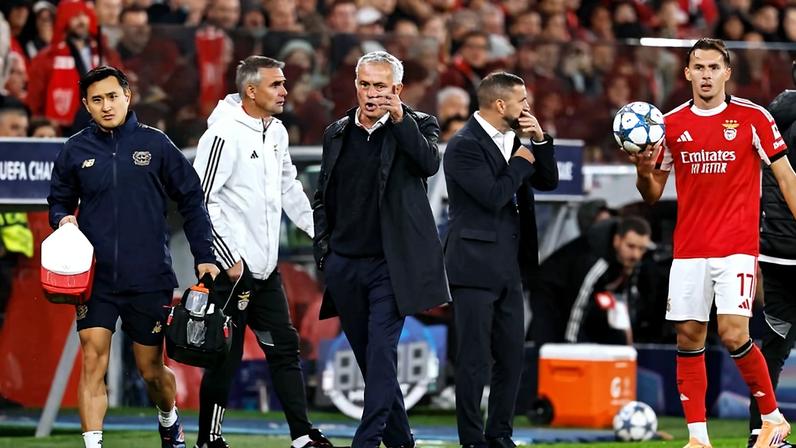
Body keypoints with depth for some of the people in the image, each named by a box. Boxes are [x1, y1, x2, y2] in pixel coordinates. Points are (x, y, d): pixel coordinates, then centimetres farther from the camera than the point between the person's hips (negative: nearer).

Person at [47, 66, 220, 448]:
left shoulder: (155, 144, 0)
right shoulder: (75, 151, 2)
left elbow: (190, 199, 6)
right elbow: (59, 200, 15)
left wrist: (204, 257, 2)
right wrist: (63, 218, -8)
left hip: (150, 280, 0)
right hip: (96, 278, 0)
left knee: (151, 370, 12)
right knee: (93, 361, -14)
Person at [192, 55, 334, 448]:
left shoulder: (276, 132, 10)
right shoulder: (224, 134, -16)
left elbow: (289, 188, 24)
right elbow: (201, 200, -18)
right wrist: (228, 258, -18)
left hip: (265, 267, 8)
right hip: (232, 267, -8)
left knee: (284, 347, 9)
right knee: (226, 356, -2)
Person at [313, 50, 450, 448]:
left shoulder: (416, 127, 0)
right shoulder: (336, 134, 12)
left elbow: (430, 163, -20)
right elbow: (322, 198, 19)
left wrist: (400, 119, -26)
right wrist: (322, 246, 10)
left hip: (390, 265, -5)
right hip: (343, 266, 5)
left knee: (381, 352, -14)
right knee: (369, 356, 10)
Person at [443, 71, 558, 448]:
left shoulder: (512, 139, 12)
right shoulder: (465, 146, -13)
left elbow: (547, 181, 14)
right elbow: (493, 196, -21)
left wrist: (540, 141, 0)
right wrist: (521, 162, -8)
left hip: (509, 268, 8)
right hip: (475, 266, -8)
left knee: (511, 358, 9)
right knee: (475, 360, -4)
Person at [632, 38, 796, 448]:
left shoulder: (753, 117, -2)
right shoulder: (671, 125, 7)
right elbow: (652, 195, 13)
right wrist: (644, 173, -9)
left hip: (737, 245, -4)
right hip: (688, 249, 4)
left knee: (733, 334, -14)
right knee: (688, 338, 1)